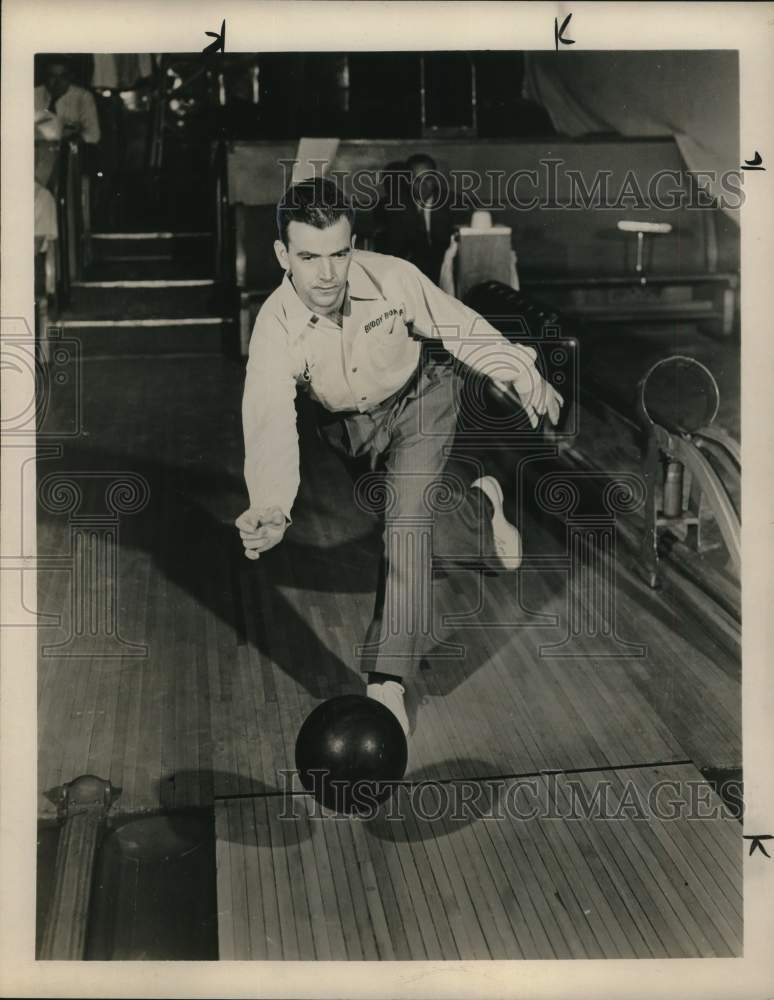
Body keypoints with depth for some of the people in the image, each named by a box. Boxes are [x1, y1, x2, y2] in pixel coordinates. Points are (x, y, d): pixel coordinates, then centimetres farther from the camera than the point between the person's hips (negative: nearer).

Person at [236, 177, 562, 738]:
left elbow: (461, 327, -15)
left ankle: (388, 679, -15)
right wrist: (271, 510, -59)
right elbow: (270, 426, -42)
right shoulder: (275, 329, -33)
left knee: (408, 514, -19)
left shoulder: (393, 278, -33)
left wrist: (522, 374, -10)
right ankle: (482, 506, 50)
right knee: (425, 507, 12)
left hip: (421, 397, -2)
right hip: (350, 424, 2)